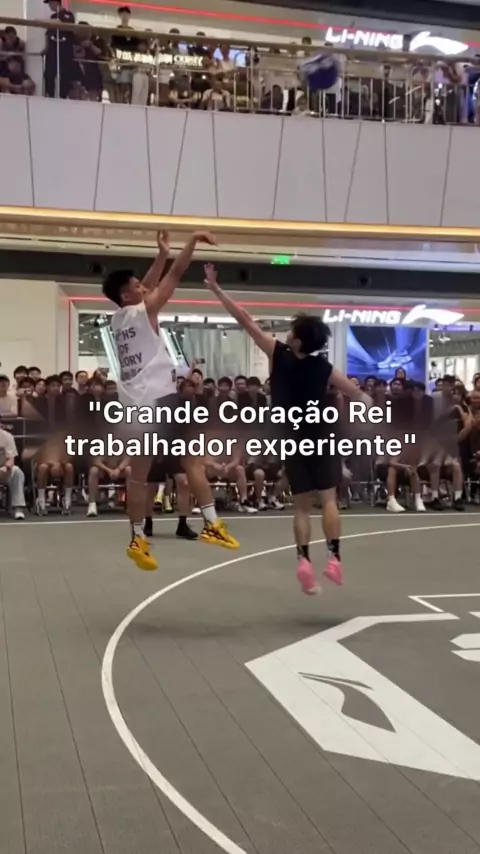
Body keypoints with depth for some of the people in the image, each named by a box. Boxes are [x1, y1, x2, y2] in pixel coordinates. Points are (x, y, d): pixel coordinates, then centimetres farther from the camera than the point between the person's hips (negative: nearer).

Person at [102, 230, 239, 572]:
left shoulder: (118, 319, 16)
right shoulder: (143, 311, -5)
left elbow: (150, 283, 29)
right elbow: (175, 276, -7)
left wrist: (162, 252, 30)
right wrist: (193, 241, -1)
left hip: (134, 402, 8)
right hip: (158, 399, -8)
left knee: (139, 473, 9)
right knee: (192, 458, -2)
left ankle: (138, 539, 10)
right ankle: (212, 524, -6)